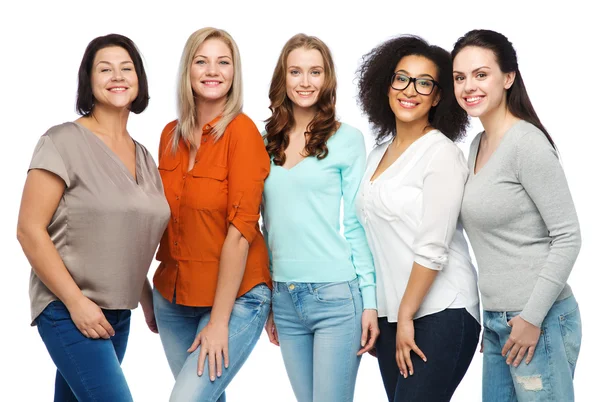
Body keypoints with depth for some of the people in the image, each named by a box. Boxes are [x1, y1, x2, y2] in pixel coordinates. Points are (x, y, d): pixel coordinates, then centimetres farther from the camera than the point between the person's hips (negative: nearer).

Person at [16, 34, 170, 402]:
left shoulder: (144, 157, 11)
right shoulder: (64, 142, -9)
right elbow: (30, 231, -13)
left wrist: (149, 303, 15)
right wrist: (76, 302, -16)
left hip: (117, 314, 6)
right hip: (68, 309, -6)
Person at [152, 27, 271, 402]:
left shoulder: (242, 131, -12)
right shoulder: (171, 134, 5)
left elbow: (240, 229, -15)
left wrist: (219, 320, -15)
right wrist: (153, 297, 6)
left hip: (235, 297, -5)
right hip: (174, 297, 5)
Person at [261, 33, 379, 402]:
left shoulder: (346, 140, -3)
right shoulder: (269, 142, 9)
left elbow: (357, 223, -4)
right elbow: (270, 226, 13)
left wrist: (370, 301, -8)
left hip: (337, 296, -4)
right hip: (284, 299, 5)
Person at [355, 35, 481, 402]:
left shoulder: (441, 152, -9)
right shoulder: (380, 152, 12)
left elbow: (433, 249, -14)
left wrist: (406, 317, -13)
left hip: (440, 313, -7)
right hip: (390, 312, 7)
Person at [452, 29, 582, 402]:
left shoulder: (527, 143, -13)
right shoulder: (478, 144, 11)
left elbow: (567, 237, -16)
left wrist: (532, 318, -17)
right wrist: (495, 318, 16)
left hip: (537, 319, -8)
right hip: (496, 320, 8)